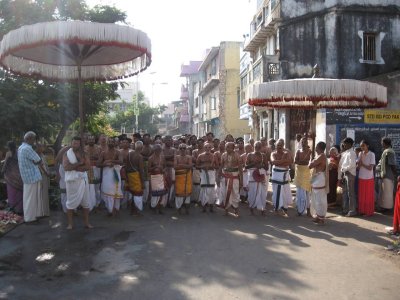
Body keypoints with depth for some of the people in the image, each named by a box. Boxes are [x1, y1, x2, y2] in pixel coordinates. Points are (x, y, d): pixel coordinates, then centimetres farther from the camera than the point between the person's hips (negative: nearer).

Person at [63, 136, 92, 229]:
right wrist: (79, 163, -16)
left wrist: (74, 167, -15)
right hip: (71, 181, -2)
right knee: (71, 202, 4)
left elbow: (88, 166, -7)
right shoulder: (66, 154, 0)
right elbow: (66, 167, -15)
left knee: (85, 202, 6)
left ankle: (87, 223, 15)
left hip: (83, 180, 2)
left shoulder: (84, 154, 6)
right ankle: (70, 223, 13)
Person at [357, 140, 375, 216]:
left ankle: (369, 211, 13)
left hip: (369, 178, -4)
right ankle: (361, 210, 19)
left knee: (369, 196, 4)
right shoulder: (360, 154, 4)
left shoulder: (372, 154, -10)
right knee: (361, 195, 9)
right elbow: (358, 167, 0)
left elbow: (370, 168, -13)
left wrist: (362, 163, -9)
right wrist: (361, 158, -11)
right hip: (361, 177, 4)